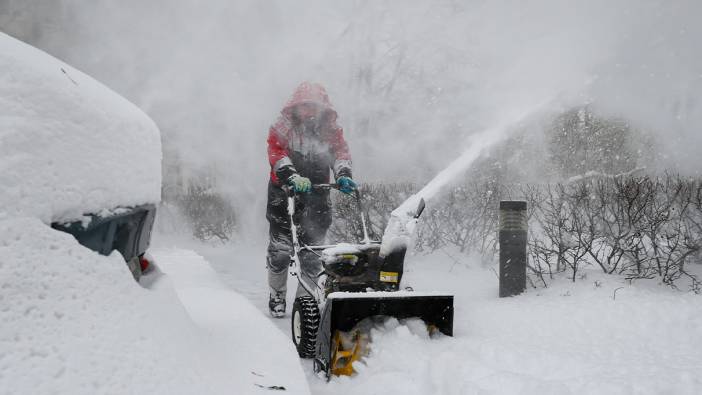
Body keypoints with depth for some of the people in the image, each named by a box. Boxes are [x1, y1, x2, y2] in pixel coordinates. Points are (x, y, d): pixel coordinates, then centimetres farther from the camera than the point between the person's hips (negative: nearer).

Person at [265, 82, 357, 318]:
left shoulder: (331, 130, 9)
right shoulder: (282, 128, 0)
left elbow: (341, 152, -4)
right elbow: (277, 154, -15)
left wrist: (343, 175, -26)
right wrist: (293, 177, -32)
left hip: (316, 198, 2)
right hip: (284, 196, -2)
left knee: (313, 253, 3)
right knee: (280, 251, -3)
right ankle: (277, 295, 19)